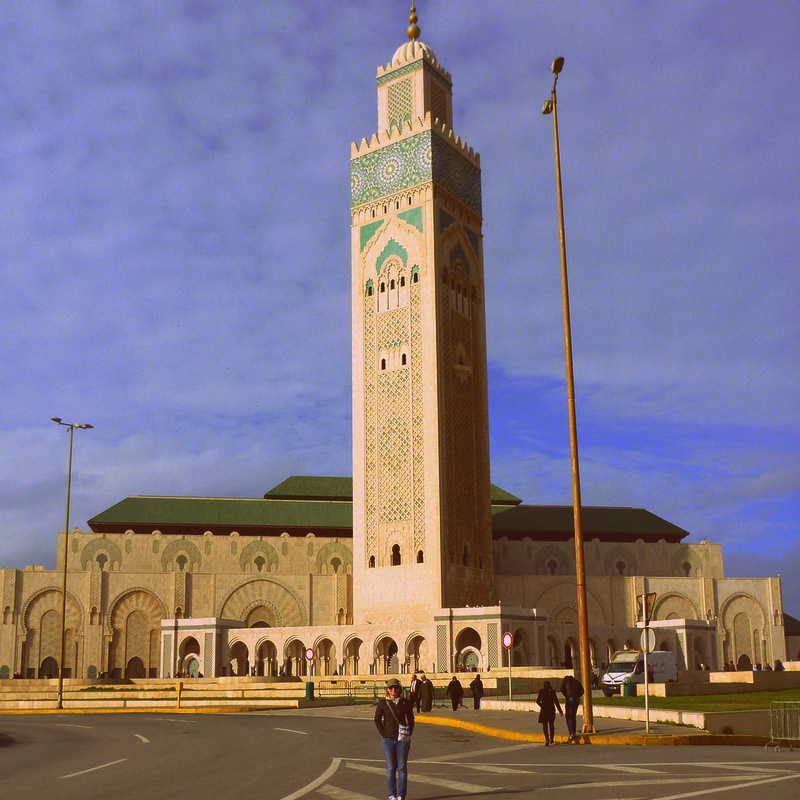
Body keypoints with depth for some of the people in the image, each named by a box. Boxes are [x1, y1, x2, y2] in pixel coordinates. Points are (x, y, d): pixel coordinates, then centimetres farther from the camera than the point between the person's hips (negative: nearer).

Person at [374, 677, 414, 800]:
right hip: (388, 739, 0)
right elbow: (377, 720, 5)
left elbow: (411, 719, 9)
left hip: (403, 739, 0)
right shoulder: (382, 703, 0)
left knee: (402, 768, 2)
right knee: (390, 768, 4)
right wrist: (384, 734, -1)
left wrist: (408, 735, 2)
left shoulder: (405, 702, 2)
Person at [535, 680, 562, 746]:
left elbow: (538, 701, 0)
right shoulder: (553, 691, 3)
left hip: (544, 710, -2)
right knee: (551, 724, 20)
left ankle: (547, 740, -14)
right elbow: (556, 702, -2)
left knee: (545, 725, 1)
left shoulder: (541, 691, -1)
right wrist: (560, 711, 0)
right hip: (552, 710, 2)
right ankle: (551, 739, 29)